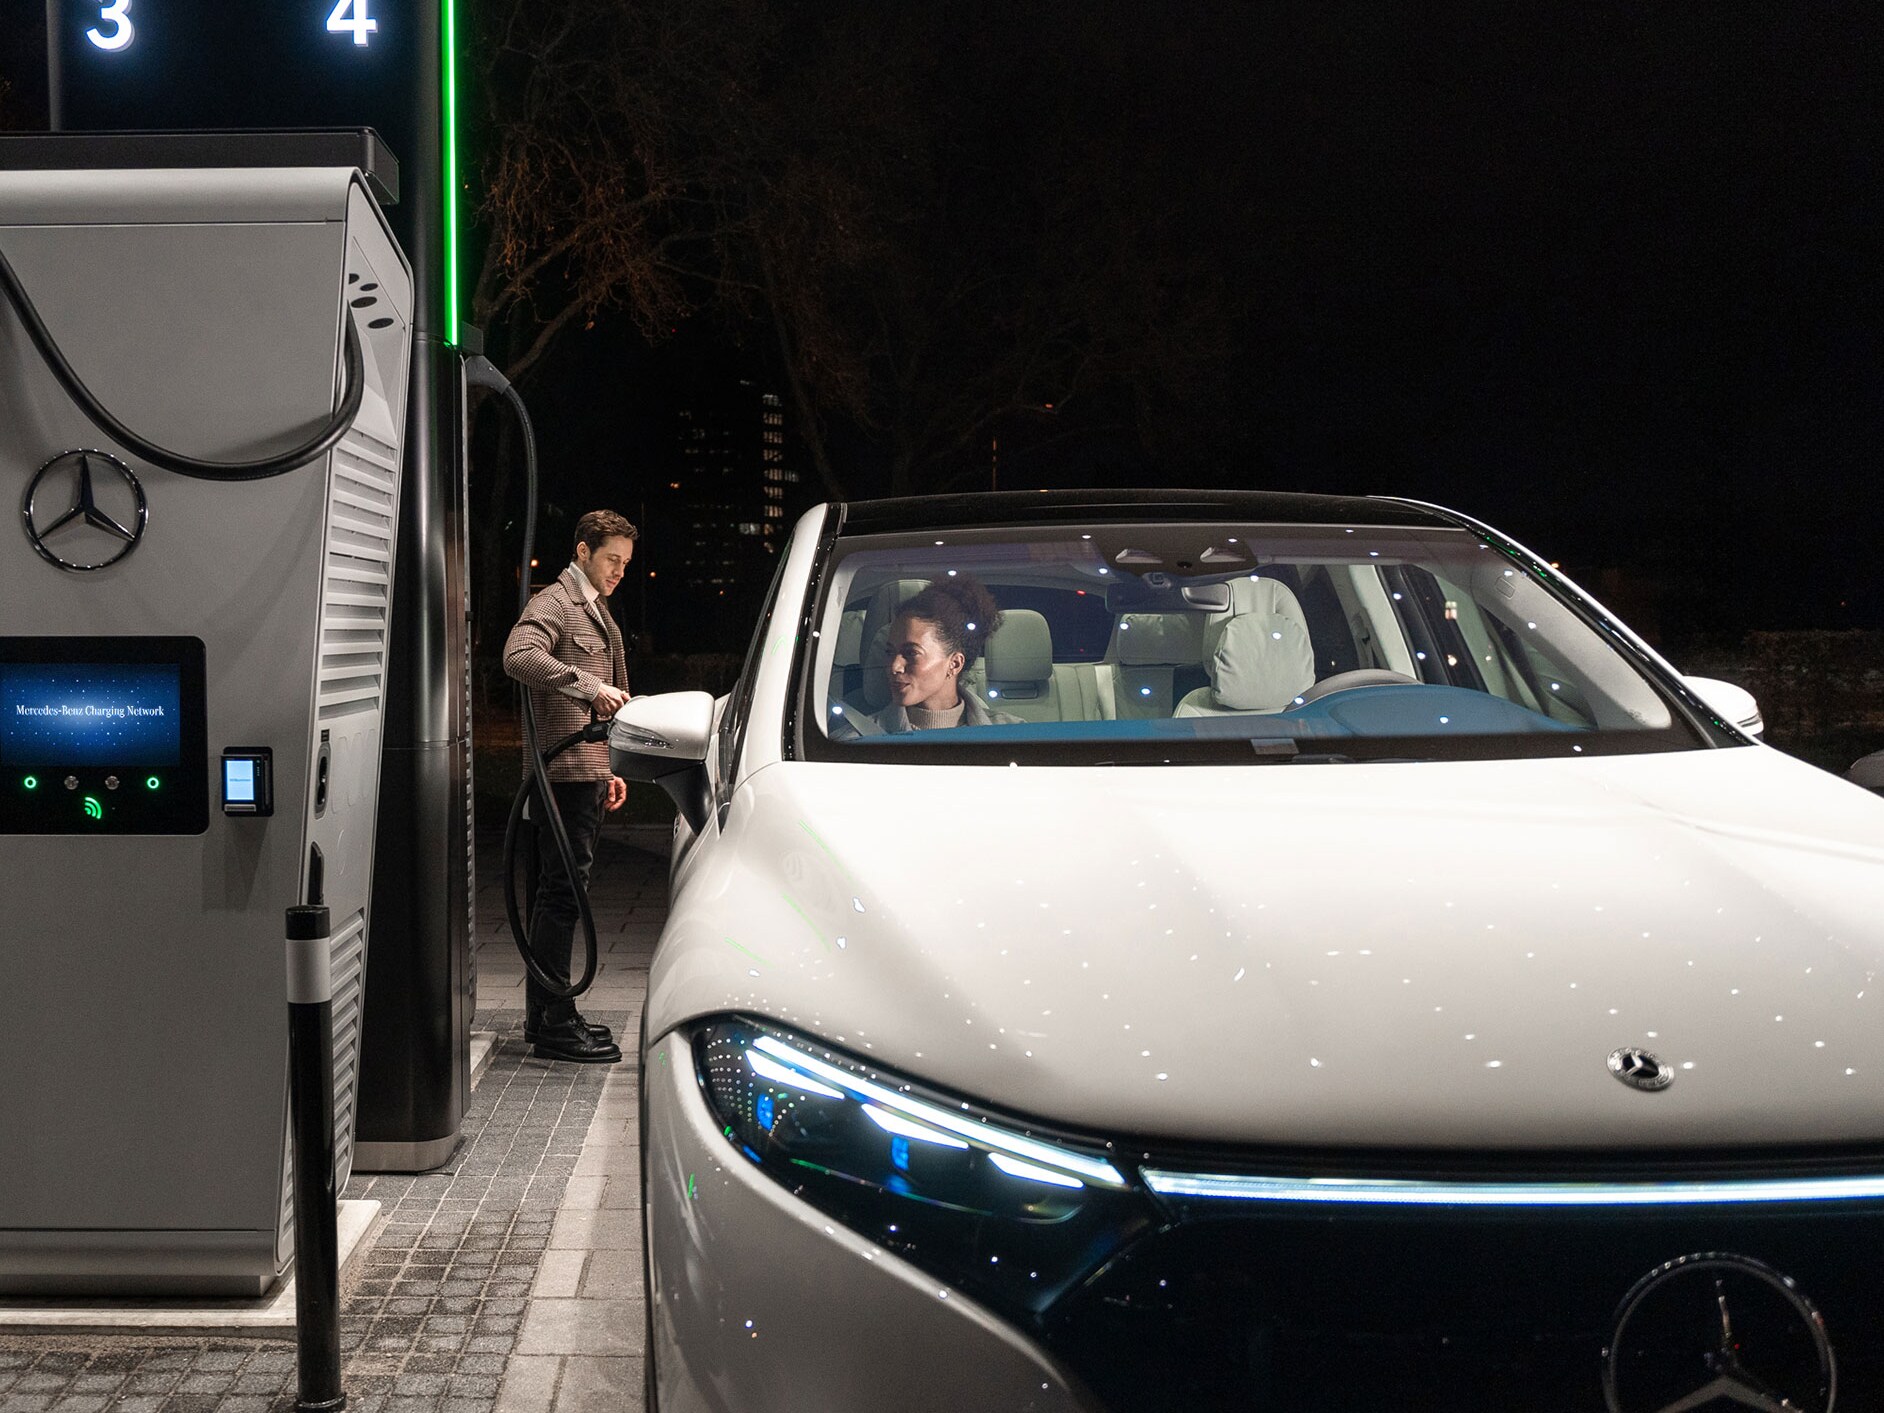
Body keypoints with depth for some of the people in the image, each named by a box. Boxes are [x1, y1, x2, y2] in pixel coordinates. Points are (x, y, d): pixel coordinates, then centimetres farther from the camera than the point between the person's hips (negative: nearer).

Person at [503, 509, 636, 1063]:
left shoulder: (597, 612, 24)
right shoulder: (553, 604, -7)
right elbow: (519, 655, -28)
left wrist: (607, 769, 25)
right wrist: (591, 686, -32)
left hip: (587, 773, 10)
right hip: (565, 772, -10)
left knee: (558, 892, 12)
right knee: (562, 891, -9)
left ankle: (544, 1013, 18)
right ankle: (554, 1023, -7)